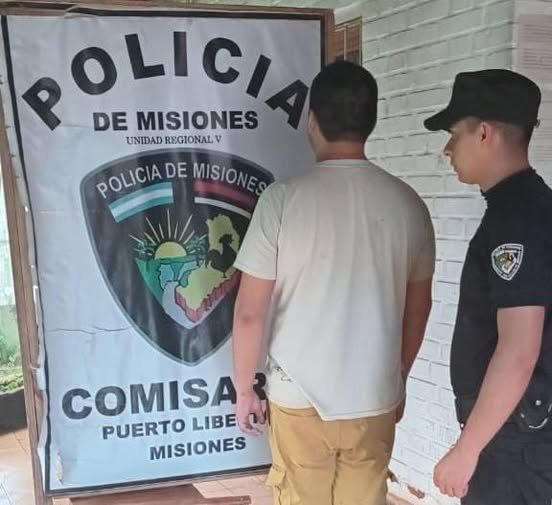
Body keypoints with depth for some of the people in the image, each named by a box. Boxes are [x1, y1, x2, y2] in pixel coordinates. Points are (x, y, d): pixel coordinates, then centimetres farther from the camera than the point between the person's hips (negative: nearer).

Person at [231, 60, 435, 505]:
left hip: (298, 397, -2)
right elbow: (418, 307, 7)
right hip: (375, 398, 3)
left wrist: (243, 388, 3)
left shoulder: (283, 199, -14)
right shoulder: (407, 203, -3)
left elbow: (250, 312, -11)